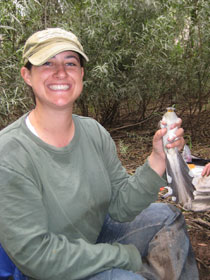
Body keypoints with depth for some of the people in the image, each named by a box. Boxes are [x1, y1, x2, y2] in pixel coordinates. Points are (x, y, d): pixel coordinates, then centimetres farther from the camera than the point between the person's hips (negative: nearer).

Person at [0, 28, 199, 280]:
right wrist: (127, 256, -19)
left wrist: (158, 158, -22)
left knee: (167, 216, 1)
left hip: (98, 233, 6)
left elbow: (120, 207, -7)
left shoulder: (94, 132, -8)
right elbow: (34, 254, -25)